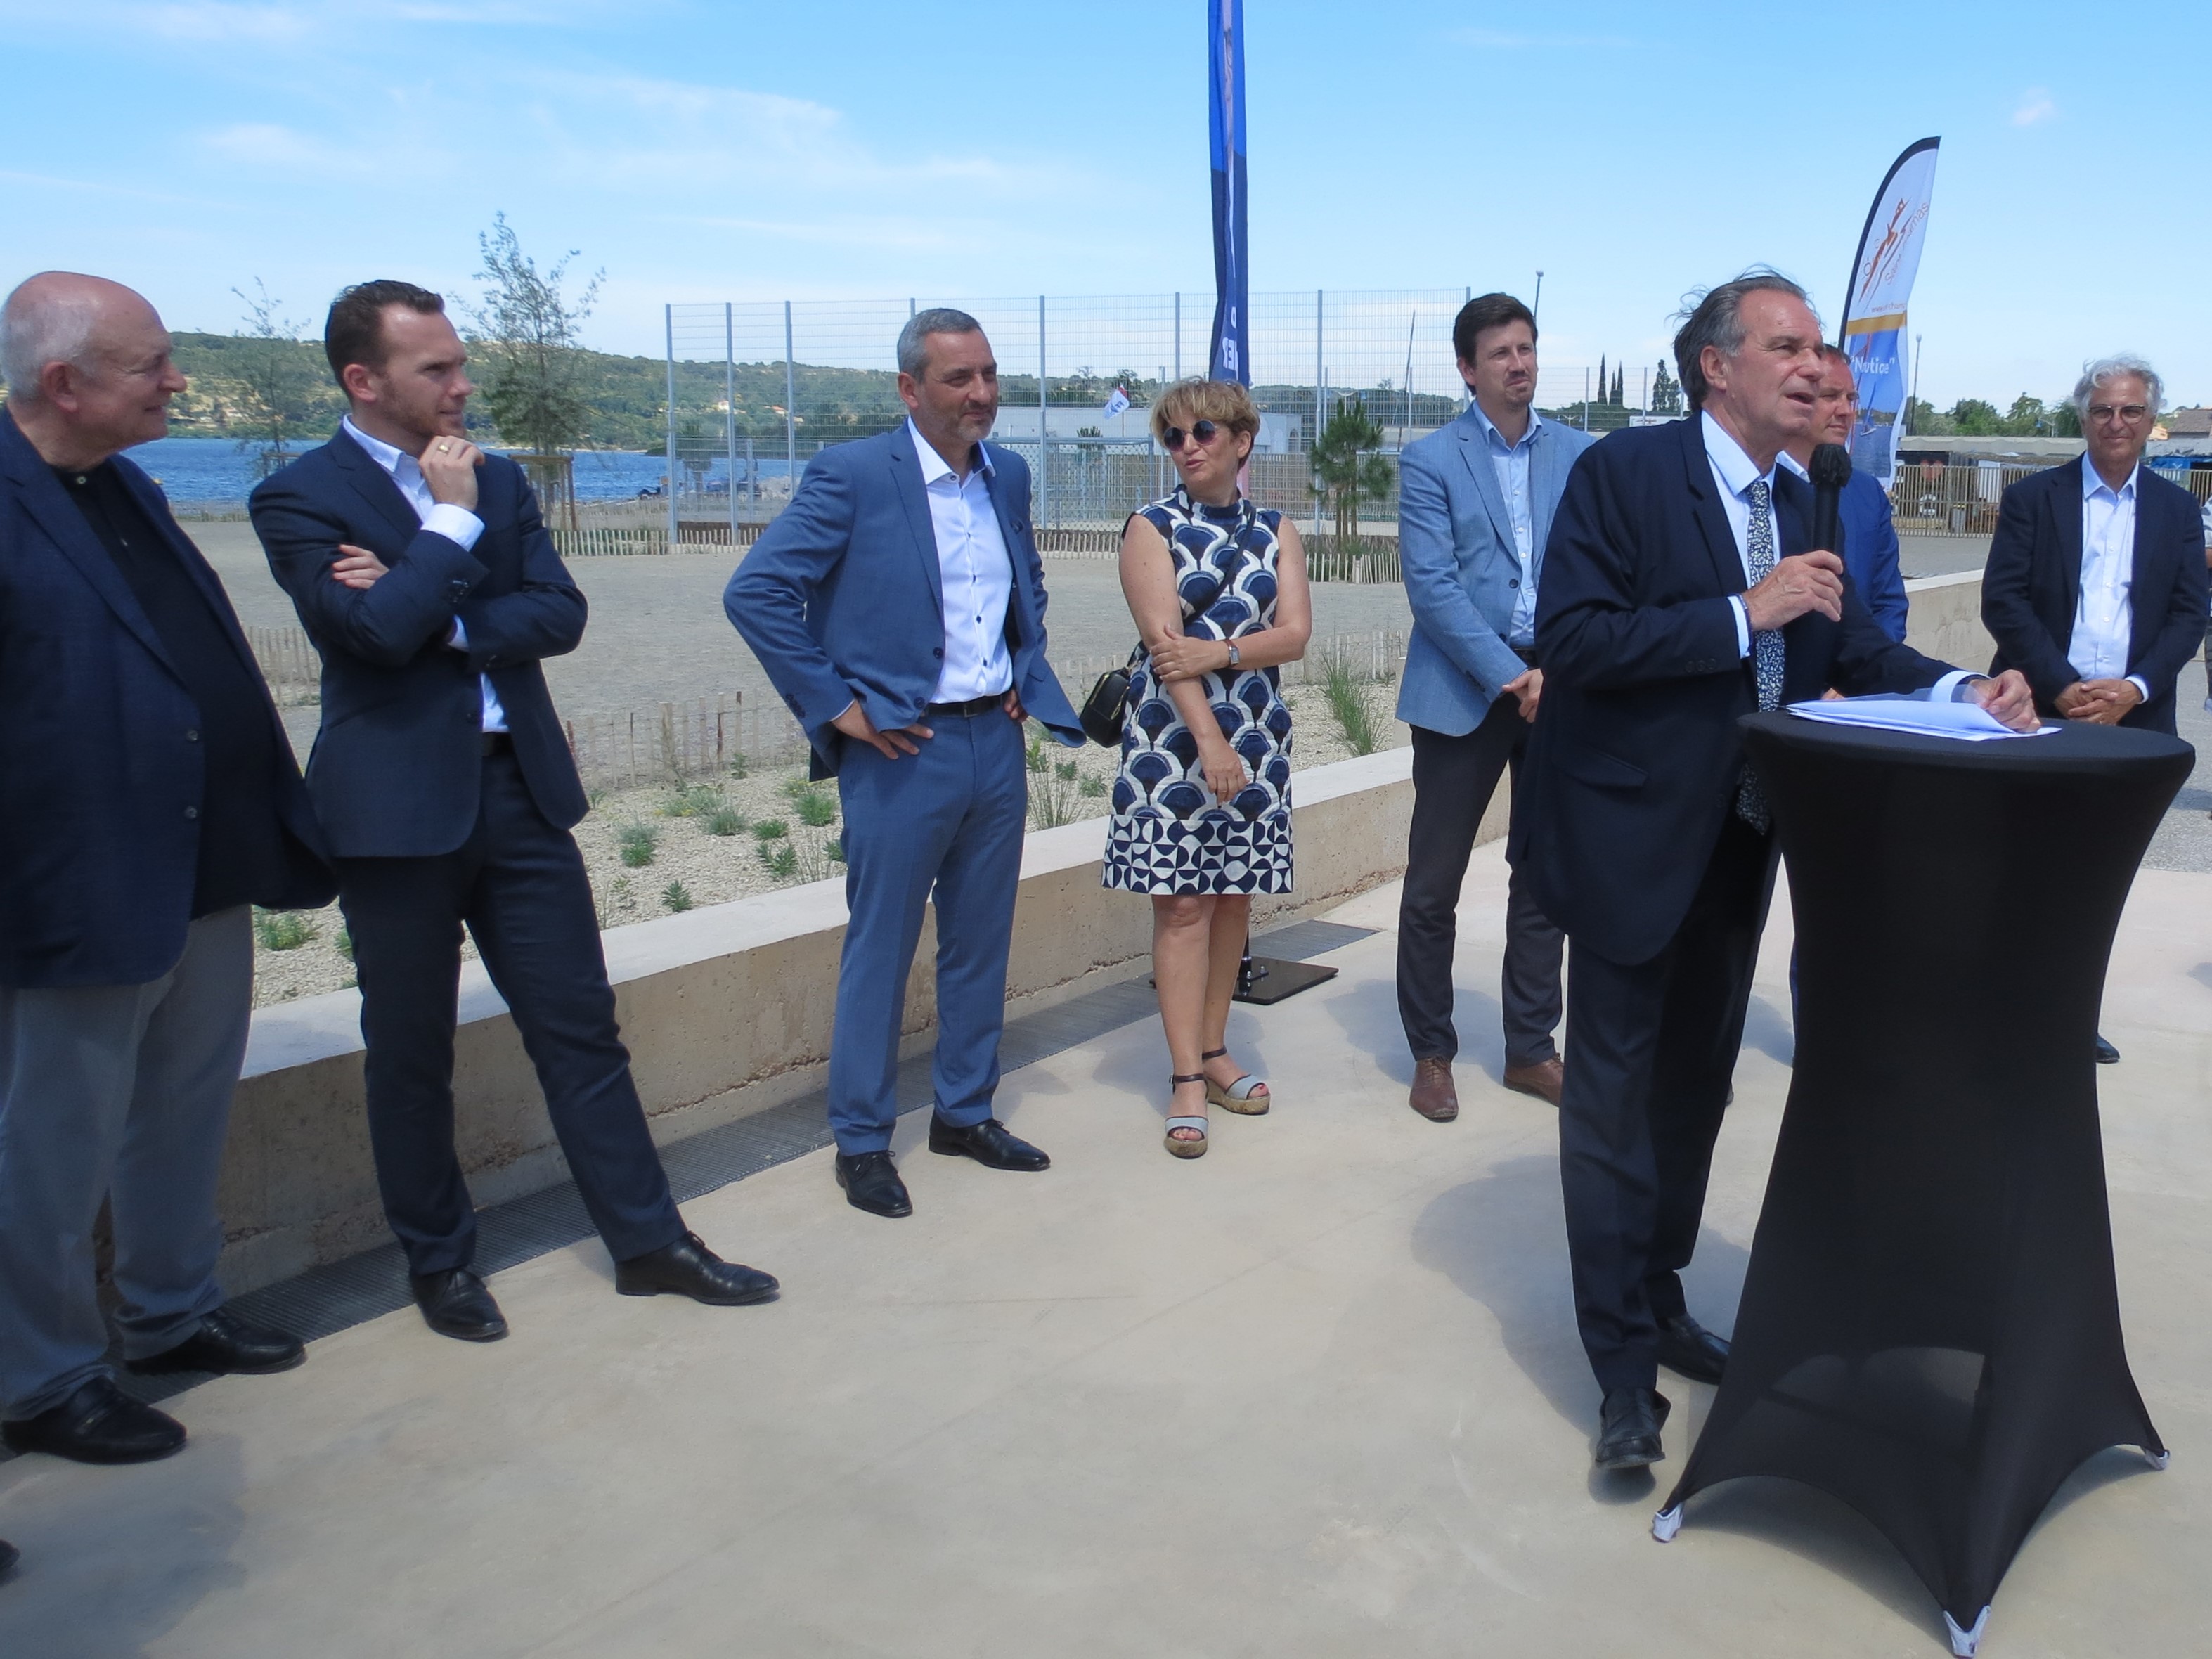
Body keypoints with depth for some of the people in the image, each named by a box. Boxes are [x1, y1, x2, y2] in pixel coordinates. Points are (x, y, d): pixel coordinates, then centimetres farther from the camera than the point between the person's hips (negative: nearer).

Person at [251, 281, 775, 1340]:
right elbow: (375, 631, -19)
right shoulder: (300, 497, -5)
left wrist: (439, 617, -12)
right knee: (411, 1053, 9)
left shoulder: (498, 480, 11)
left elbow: (559, 615, 0)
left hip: (520, 787, 4)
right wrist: (450, 521, -11)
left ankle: (648, 1241, 17)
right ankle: (438, 1261, 27)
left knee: (580, 1026, 8)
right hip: (397, 808, -4)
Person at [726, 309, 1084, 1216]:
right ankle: (862, 1141, 18)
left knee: (981, 943, 14)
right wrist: (835, 706, -14)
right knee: (880, 950, 4)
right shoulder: (852, 474, -11)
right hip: (902, 750, -6)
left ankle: (966, 1112, 30)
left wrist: (1027, 671, 12)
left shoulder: (1009, 474, 8)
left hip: (997, 740, 6)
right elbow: (755, 592, -15)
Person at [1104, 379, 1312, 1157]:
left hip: (1256, 735, 4)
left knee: (1233, 897, 8)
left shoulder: (1275, 531, 10)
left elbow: (1296, 633, 0)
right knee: (1182, 903, -4)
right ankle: (1187, 1078, 1)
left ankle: (1213, 1052, 20)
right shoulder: (1152, 528, 0)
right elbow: (1163, 642, -11)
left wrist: (1218, 653, -17)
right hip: (1173, 735, -4)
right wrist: (1210, 741, -20)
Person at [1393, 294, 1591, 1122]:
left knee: (1546, 876, 9)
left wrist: (1558, 671, -12)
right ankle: (1431, 1053, 16)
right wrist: (1508, 676, -16)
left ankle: (1531, 1049, 22)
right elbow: (1432, 585, -9)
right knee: (1433, 884, 1)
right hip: (1464, 691, -3)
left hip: (1559, 689, 3)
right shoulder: (1429, 460, 0)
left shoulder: (1581, 455, 8)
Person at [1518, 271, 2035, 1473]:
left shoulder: (1795, 505, 10)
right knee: (1617, 1092, 1)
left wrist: (1961, 692, -10)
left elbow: (1852, 652, 8)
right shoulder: (1624, 472, -12)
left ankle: (1659, 1305, 36)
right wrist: (1744, 614, -24)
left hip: (1739, 848, 8)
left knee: (1696, 1082, 18)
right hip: (1634, 838, -8)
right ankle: (1625, 1365, 13)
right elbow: (1570, 637, -22)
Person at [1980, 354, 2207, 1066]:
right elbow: (2002, 600, -7)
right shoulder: (2032, 497, 2)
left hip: (2131, 721, 3)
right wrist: (2061, 687, -17)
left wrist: (2134, 688, -13)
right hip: (2040, 714, -3)